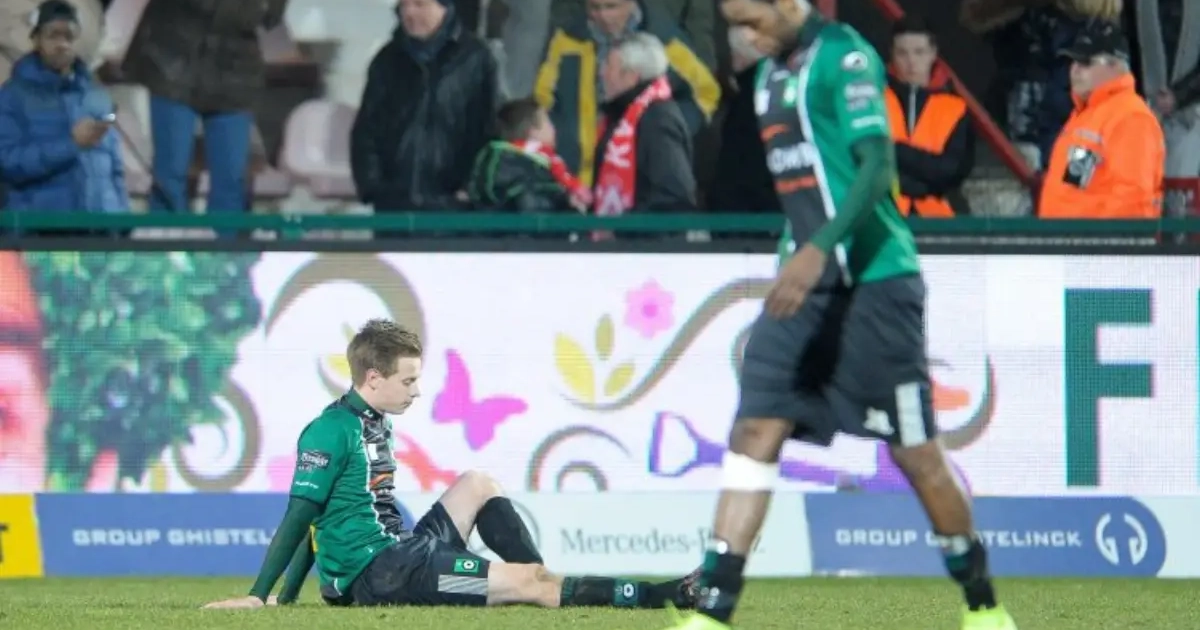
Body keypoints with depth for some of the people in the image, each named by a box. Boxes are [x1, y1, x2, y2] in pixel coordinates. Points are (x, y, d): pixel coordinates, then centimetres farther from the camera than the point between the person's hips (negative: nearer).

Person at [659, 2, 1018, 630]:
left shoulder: (844, 55, -12)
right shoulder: (772, 71, 14)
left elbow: (878, 166, -22)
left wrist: (819, 250, -32)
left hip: (874, 279, -8)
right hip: (807, 280, 8)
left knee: (914, 450, 0)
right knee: (755, 430, -4)